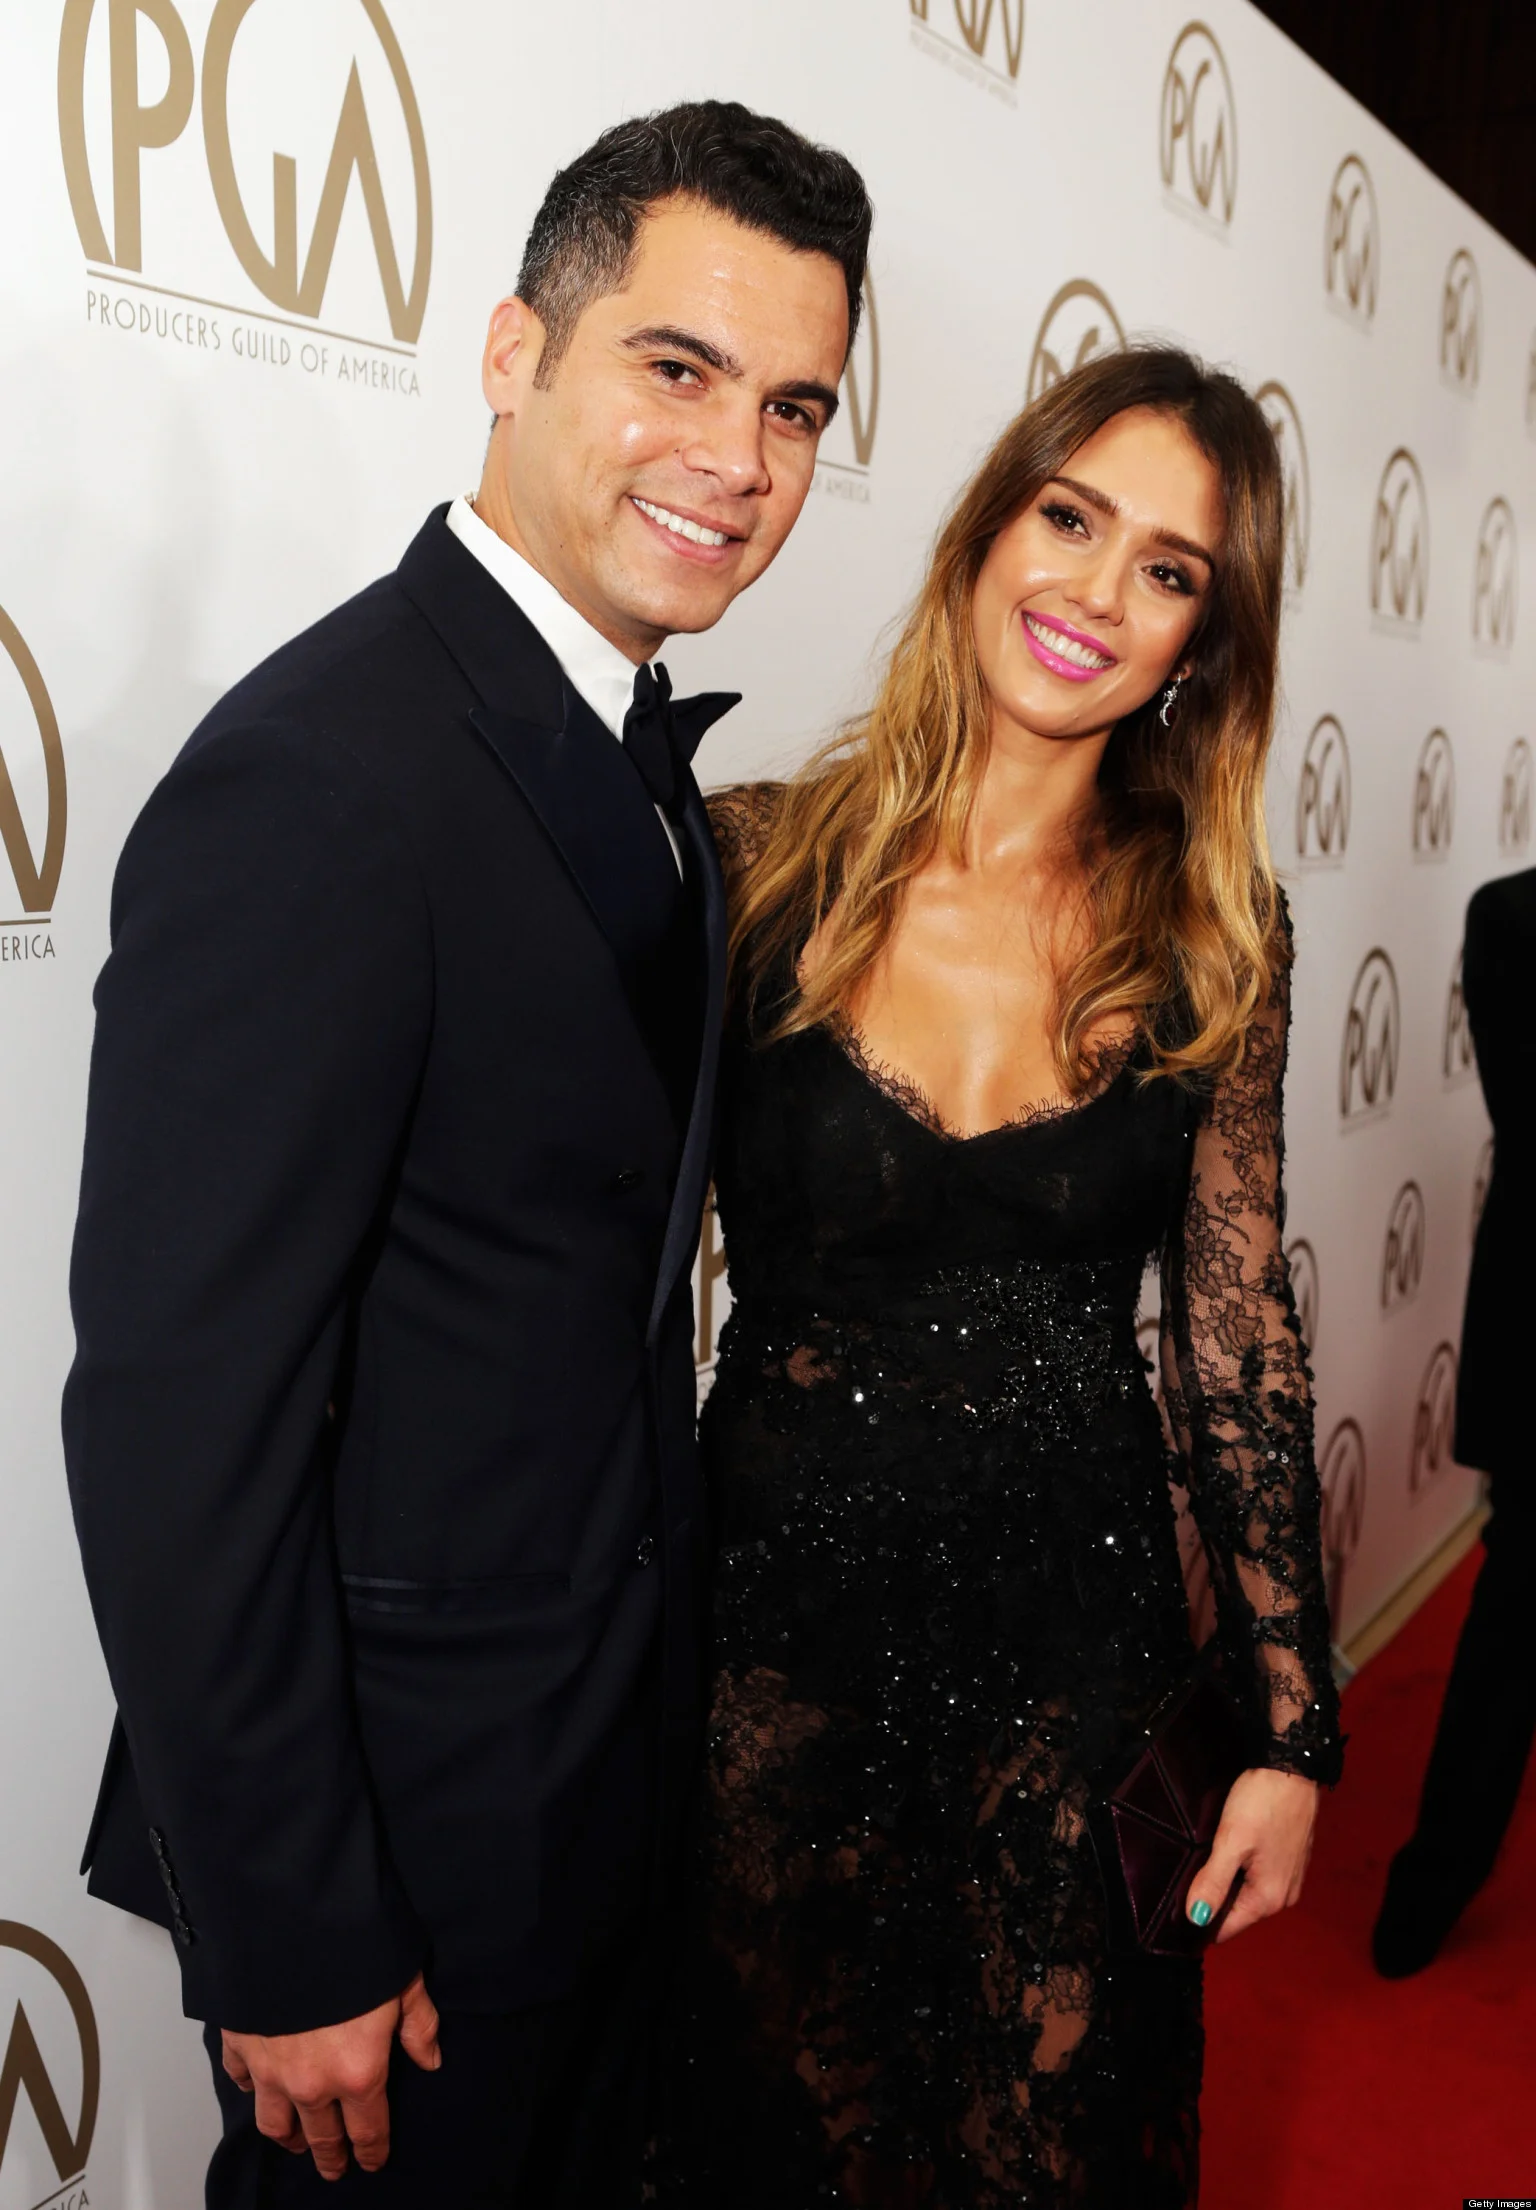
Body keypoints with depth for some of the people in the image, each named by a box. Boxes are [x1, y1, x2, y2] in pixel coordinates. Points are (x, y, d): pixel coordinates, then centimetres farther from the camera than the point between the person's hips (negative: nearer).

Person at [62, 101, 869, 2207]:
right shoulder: (319, 775, -25)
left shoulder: (638, 755, 4)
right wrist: (286, 1949, -17)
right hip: (407, 1817, -8)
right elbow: (175, 1418, -24)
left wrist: (665, 1685, 13)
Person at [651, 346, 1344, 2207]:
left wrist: (1290, 1728, 2)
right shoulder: (753, 863, -8)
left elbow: (1236, 1336, 1)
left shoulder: (1213, 934, -3)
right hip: (777, 1617, 0)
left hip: (1079, 1634, 1)